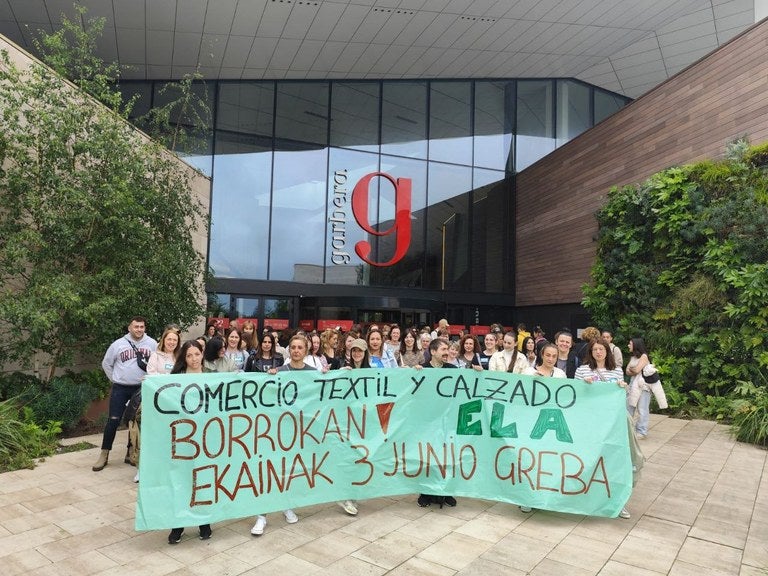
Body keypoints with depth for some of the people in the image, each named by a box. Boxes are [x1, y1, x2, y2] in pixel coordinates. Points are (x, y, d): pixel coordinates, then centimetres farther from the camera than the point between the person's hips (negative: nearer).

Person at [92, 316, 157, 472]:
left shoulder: (152, 344, -3)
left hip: (141, 388, 1)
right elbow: (106, 364, 8)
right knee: (113, 421, -2)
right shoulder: (118, 344, -4)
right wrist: (115, 379, 6)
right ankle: (104, 455, 11)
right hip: (120, 388, -1)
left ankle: (131, 453, 23)